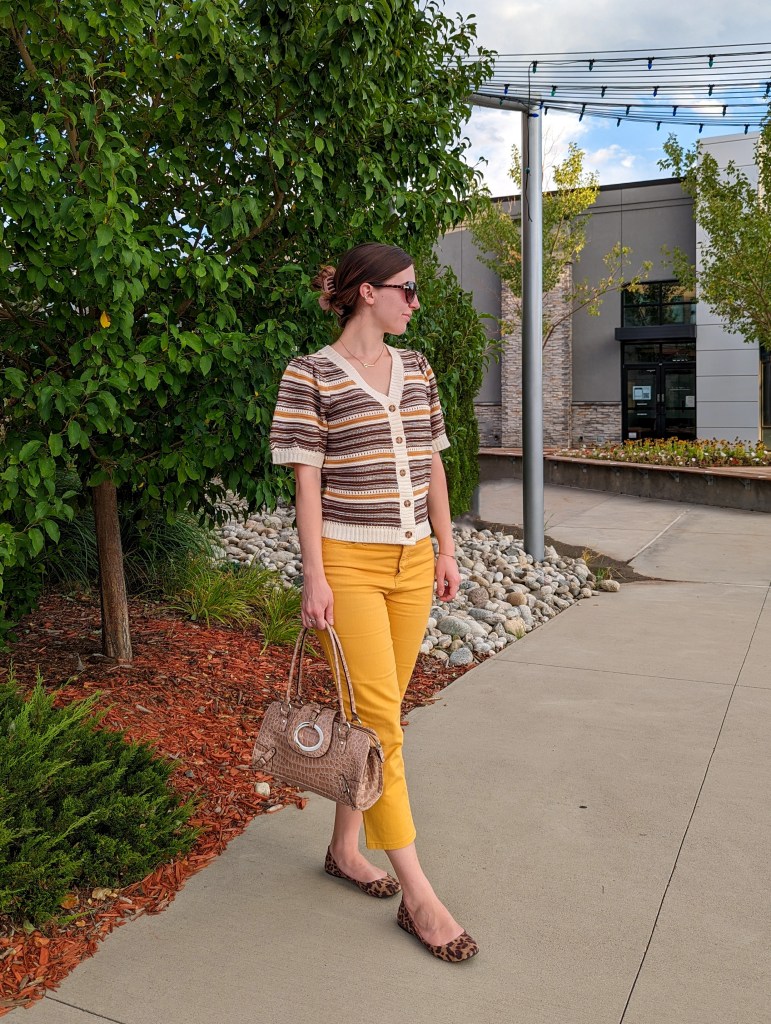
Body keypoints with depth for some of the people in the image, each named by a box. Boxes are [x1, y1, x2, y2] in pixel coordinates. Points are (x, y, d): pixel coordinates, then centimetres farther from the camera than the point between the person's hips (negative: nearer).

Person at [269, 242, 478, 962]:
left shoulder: (416, 369, 12)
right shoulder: (311, 375, -6)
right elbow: (306, 480, -9)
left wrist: (446, 549, 13)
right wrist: (315, 576, -12)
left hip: (412, 563, 6)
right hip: (348, 564, -6)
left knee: (379, 710, 11)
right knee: (379, 718, -6)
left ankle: (346, 847, 30)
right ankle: (417, 895, 4)